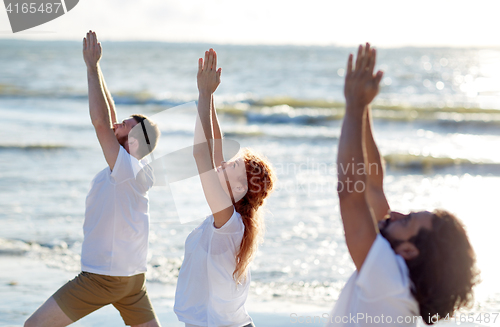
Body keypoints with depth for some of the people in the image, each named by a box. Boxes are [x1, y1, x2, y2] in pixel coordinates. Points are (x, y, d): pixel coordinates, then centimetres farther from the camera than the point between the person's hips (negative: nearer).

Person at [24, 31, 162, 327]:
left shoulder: (128, 169, -18)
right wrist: (94, 67, 9)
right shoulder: (130, 167, 5)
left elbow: (101, 122, -26)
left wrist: (92, 66, -21)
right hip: (133, 277, 9)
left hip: (103, 278, -9)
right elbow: (108, 120, 10)